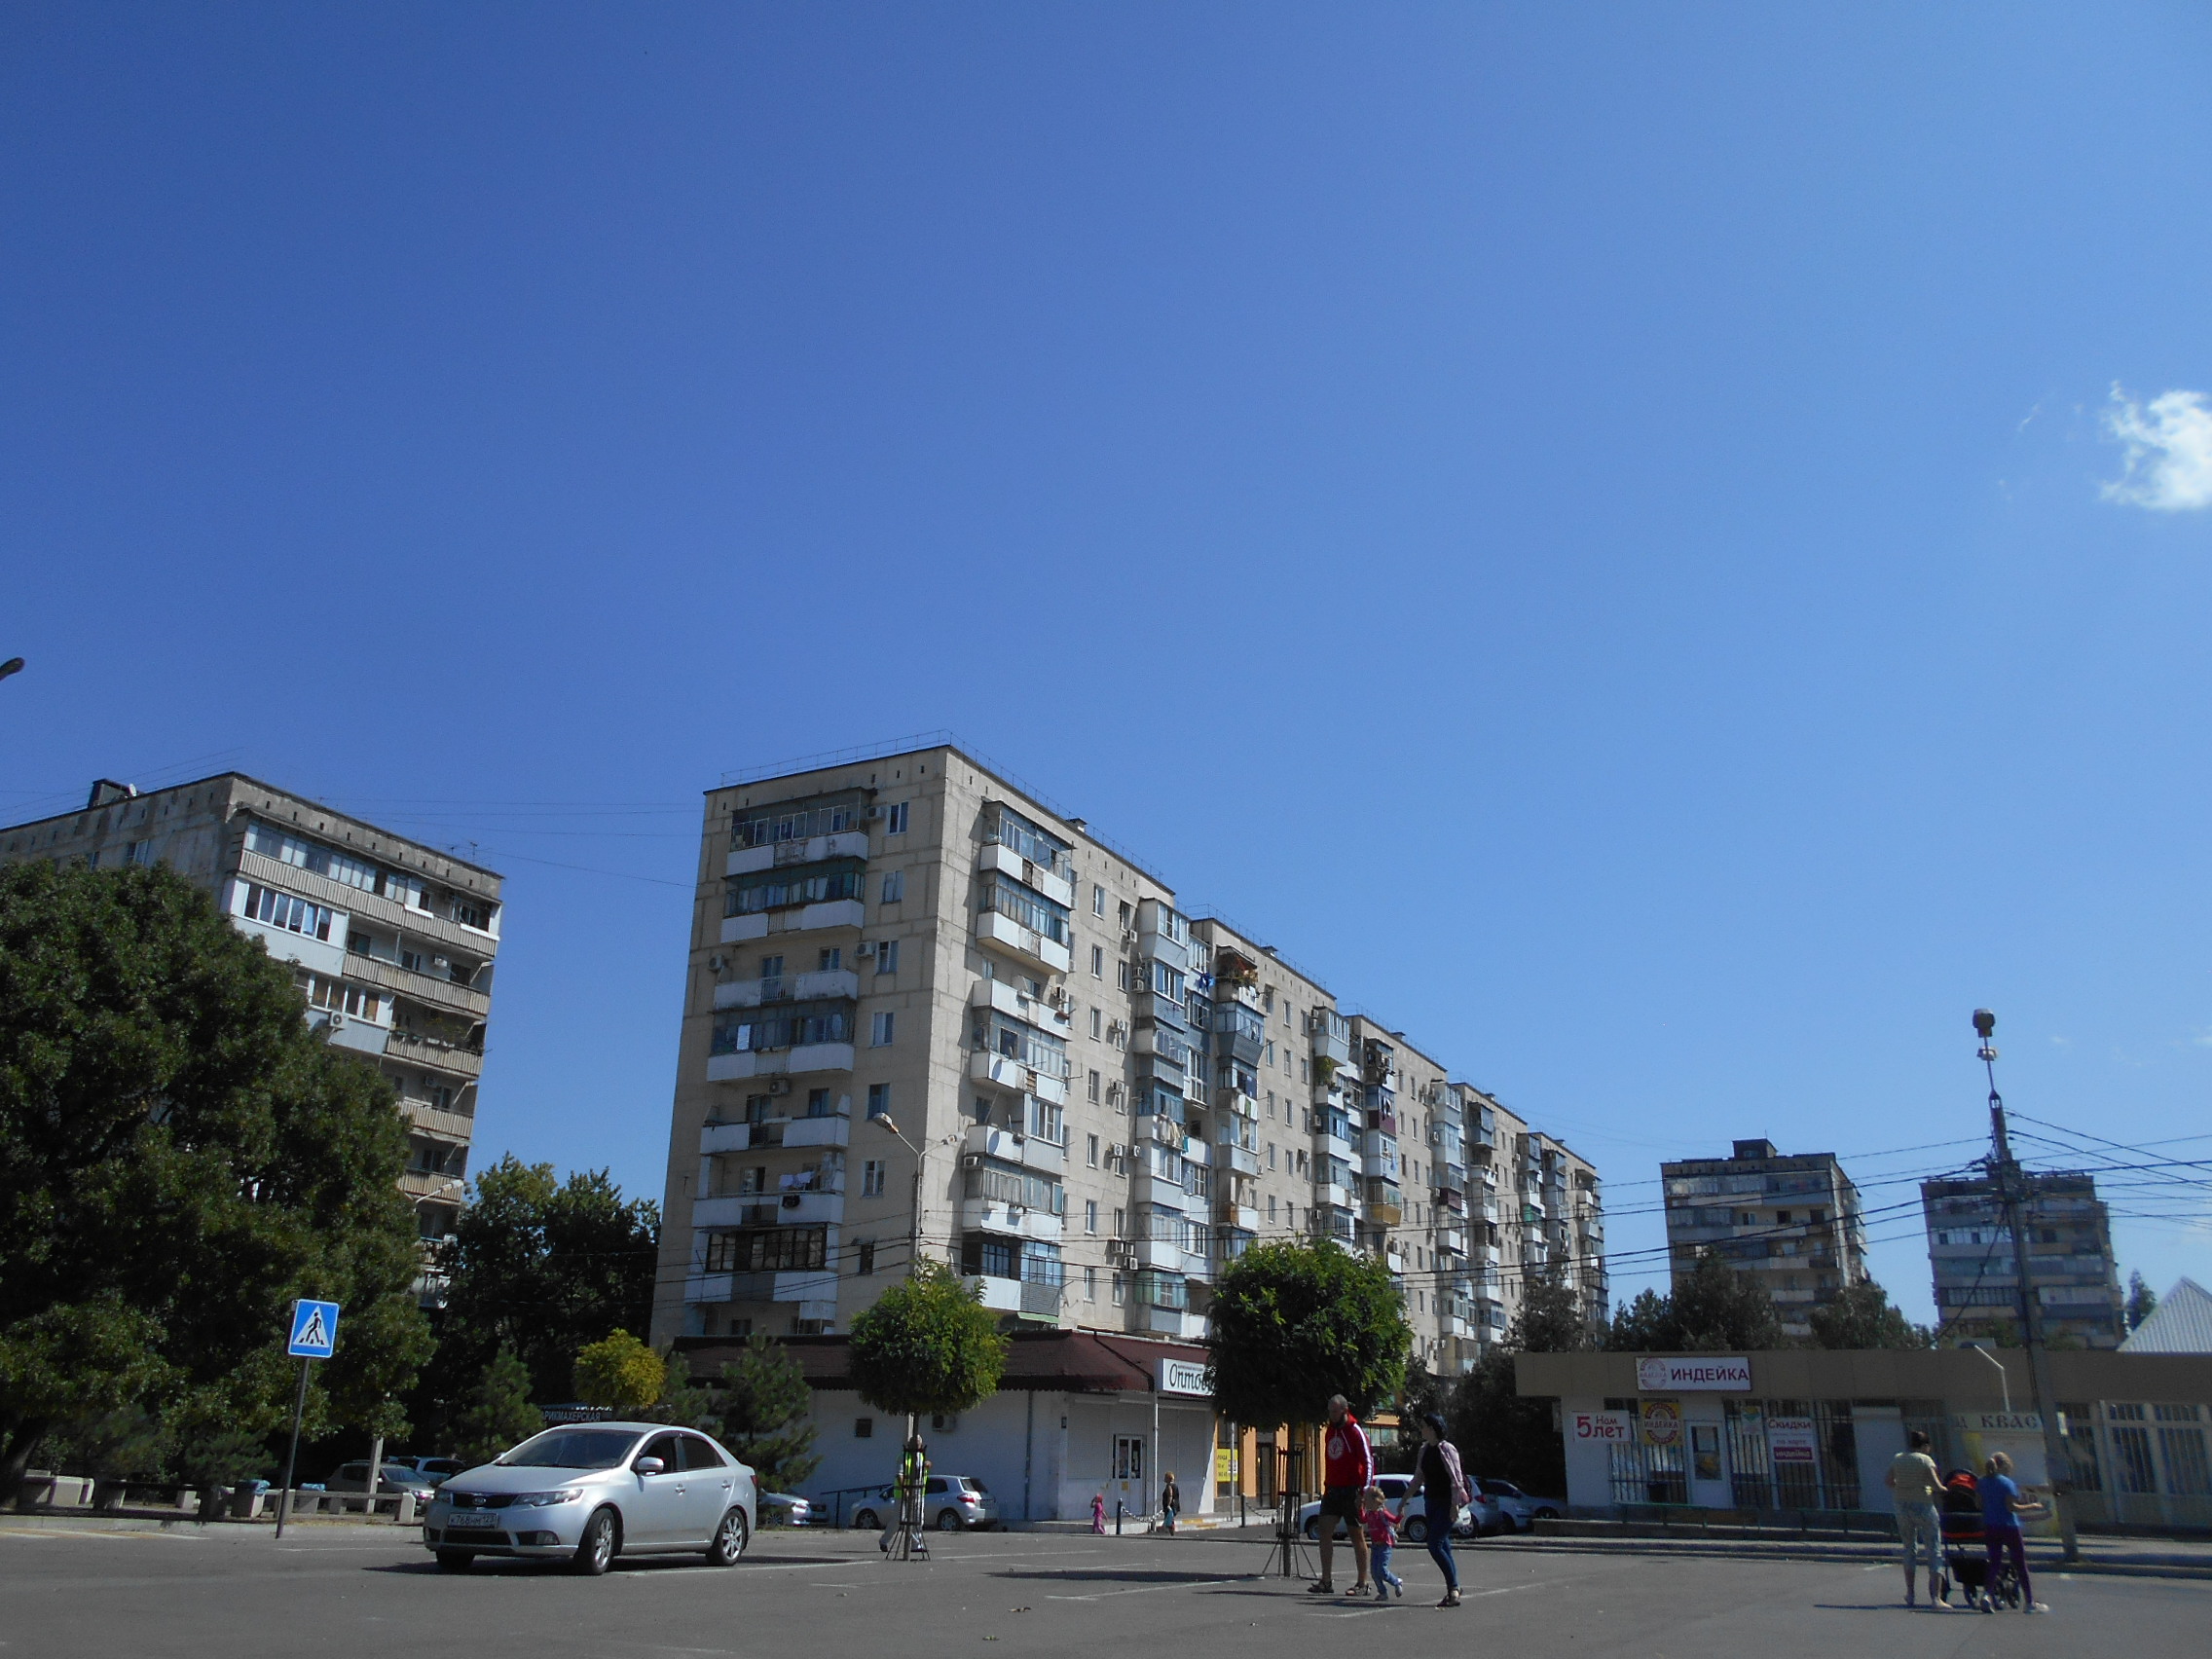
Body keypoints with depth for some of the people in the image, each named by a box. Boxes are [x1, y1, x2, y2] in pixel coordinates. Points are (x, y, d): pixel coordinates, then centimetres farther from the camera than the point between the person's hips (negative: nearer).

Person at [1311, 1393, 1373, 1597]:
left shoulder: (1355, 1432, -10)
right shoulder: (1330, 1431, 13)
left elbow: (1368, 1462, -13)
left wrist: (1364, 1492, -19)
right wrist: (1326, 1486, 17)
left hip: (1351, 1490, -7)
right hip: (1332, 1489, 7)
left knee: (1357, 1535, 2)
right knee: (1325, 1530, -1)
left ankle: (1362, 1583, 10)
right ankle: (1326, 1581, 2)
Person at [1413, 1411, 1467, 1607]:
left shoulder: (1446, 1449, -12)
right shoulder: (1424, 1450, 11)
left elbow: (1456, 1479, -15)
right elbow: (1418, 1478, 17)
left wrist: (1455, 1505, -20)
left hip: (1446, 1503, -8)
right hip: (1431, 1501, 8)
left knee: (1435, 1545, -13)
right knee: (1443, 1546, 9)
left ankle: (1453, 1588, -7)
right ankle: (1454, 1588, 16)